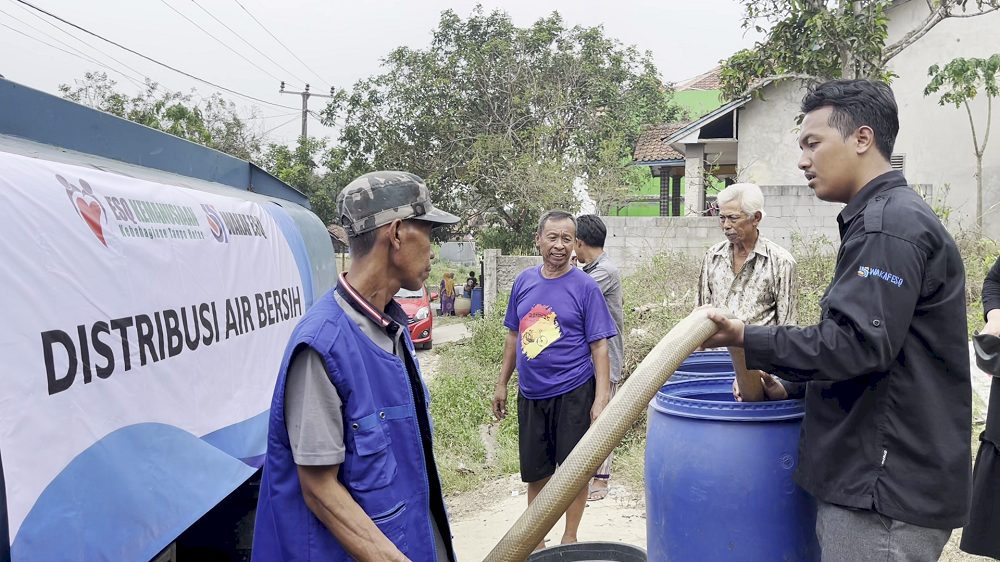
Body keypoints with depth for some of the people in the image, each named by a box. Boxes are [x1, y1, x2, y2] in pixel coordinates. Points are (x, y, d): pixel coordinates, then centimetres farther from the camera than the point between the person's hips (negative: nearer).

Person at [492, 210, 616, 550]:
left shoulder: (585, 286, -8)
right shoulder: (524, 282, 4)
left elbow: (599, 346, -9)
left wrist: (601, 399, -15)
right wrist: (502, 384, 11)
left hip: (572, 394, -4)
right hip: (530, 394, 4)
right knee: (535, 473, 14)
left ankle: (569, 541, 27)